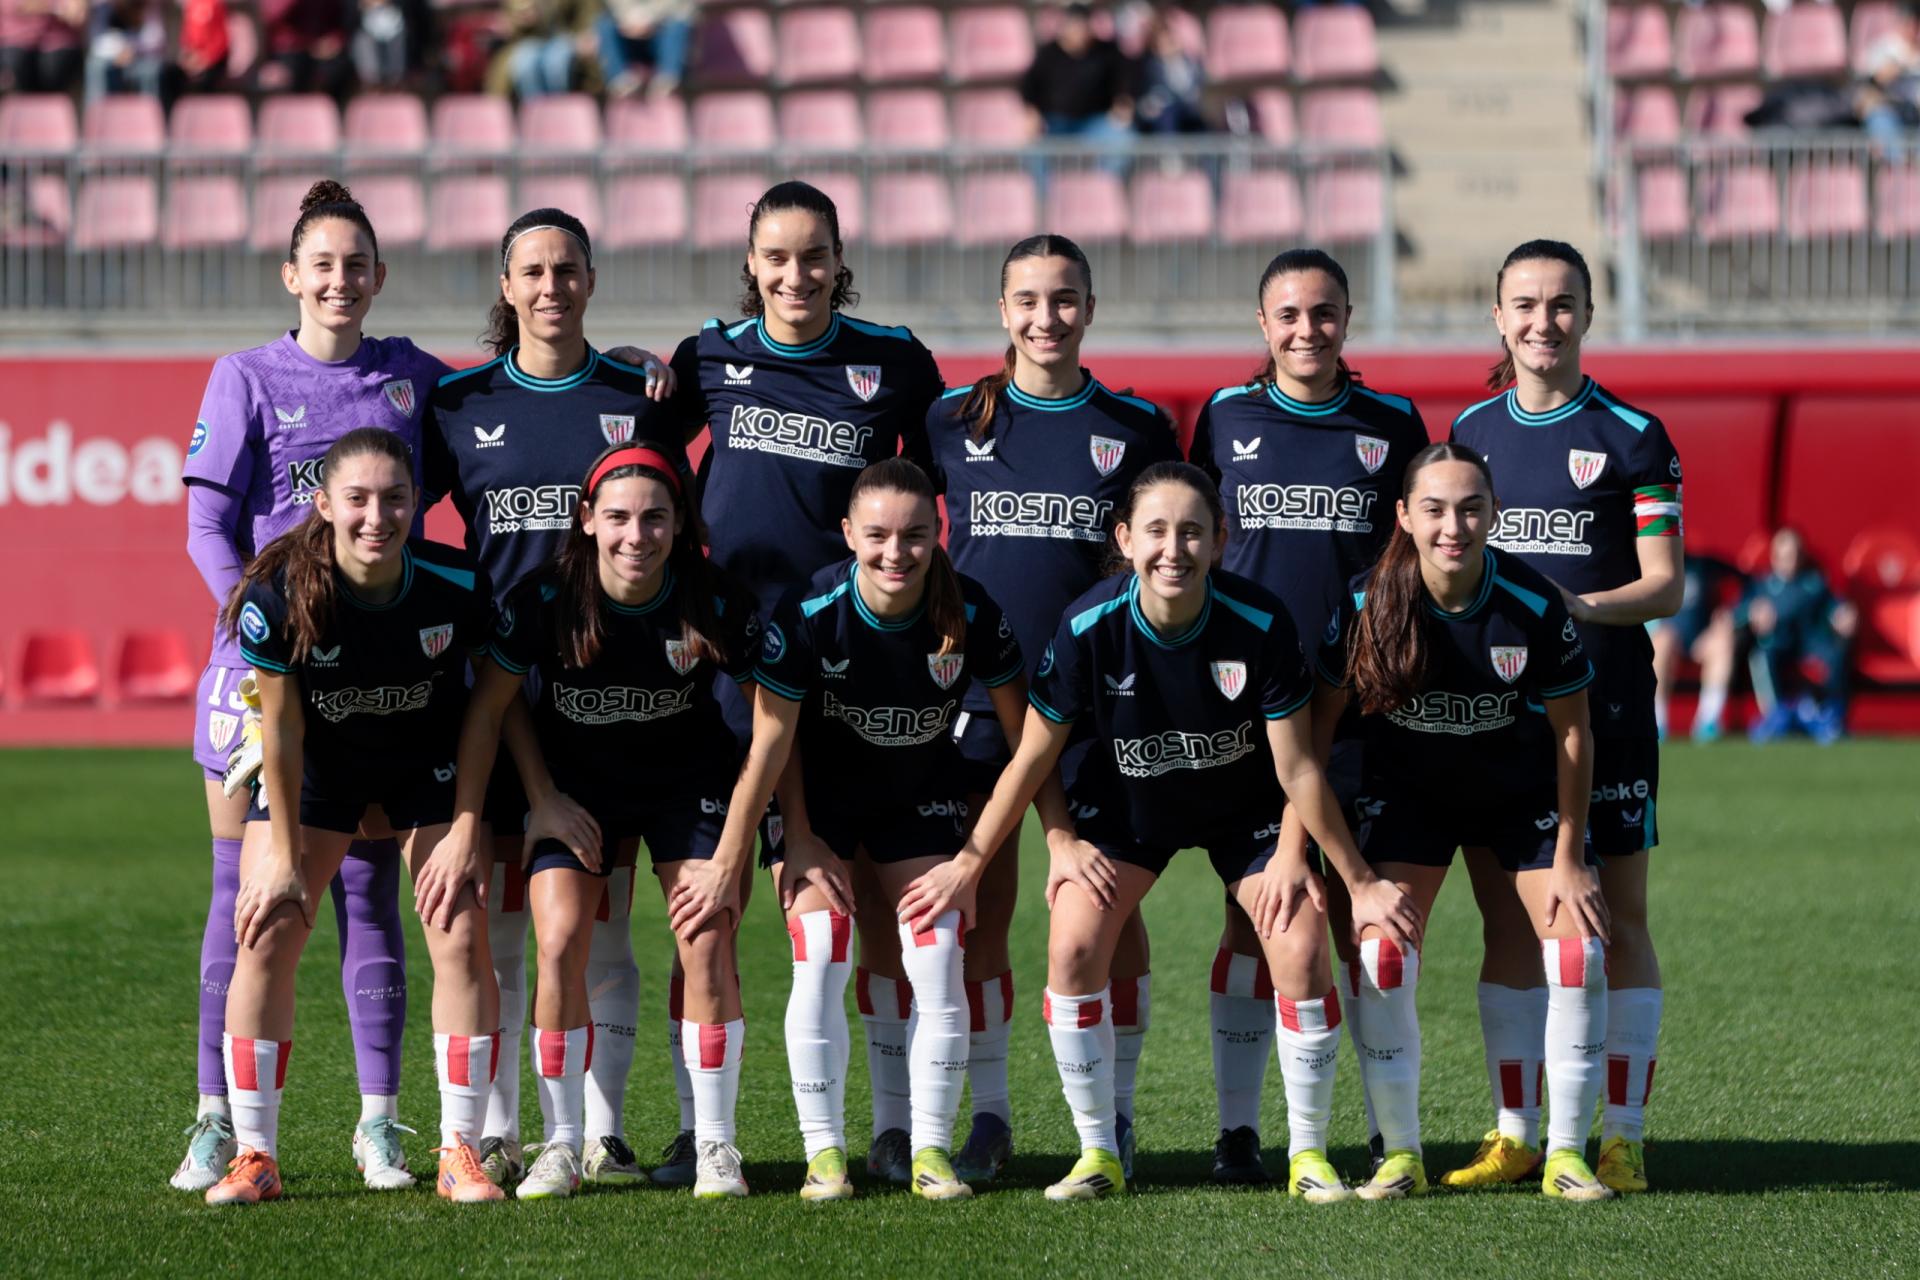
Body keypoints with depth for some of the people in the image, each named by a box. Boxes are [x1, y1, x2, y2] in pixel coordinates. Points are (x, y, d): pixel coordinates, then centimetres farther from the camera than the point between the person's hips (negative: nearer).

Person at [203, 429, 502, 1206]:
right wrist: (284, 852, -13)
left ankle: (460, 1151, 0)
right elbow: (281, 726, -17)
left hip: (428, 764, 0)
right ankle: (254, 1156, 0)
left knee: (462, 938, -10)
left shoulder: (458, 587, -25)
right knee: (265, 935, -10)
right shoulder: (279, 594, -28)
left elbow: (481, 713, -11)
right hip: (314, 765, 0)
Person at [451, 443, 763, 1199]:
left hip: (688, 781, 0)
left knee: (707, 943, -15)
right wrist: (466, 827, -12)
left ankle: (715, 1145, -3)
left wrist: (734, 850, -12)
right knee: (560, 943, -16)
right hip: (575, 784, 0)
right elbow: (489, 708, -9)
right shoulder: (545, 600, -22)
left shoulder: (715, 605, -20)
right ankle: (562, 1144, -2)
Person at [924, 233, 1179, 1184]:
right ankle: (989, 1118, 10)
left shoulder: (1135, 428, 4)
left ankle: (1115, 1115, 10)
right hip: (978, 689, 1)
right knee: (978, 912, 1)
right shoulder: (954, 420, 5)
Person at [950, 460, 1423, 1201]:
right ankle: (1098, 1155, 0)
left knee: (1303, 957, -15)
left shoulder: (1260, 624, -27)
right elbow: (1034, 756, -13)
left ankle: (1308, 1155, 4)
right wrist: (968, 862, -12)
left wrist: (1359, 883, -13)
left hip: (1245, 808, -1)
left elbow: (1296, 768, -17)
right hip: (1126, 806, 1)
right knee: (1072, 950, -17)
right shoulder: (1089, 627, -25)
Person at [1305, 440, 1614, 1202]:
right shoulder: (1368, 604, -23)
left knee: (1578, 953, -13)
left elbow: (1571, 732, -12)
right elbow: (1314, 725, -11)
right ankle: (1400, 1154, -2)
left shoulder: (1534, 606, -24)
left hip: (1523, 792, 0)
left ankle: (1565, 1153, 2)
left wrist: (1569, 858, -11)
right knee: (1379, 955, -16)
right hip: (1407, 790, 0)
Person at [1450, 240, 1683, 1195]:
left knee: (1618, 918, -2)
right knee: (1507, 918, 5)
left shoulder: (1632, 436, -1)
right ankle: (1514, 1133, 12)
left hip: (1603, 706, -3)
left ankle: (1623, 1136, 2)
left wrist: (1583, 606, -22)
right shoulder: (1468, 432, 10)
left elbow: (1664, 584, -5)